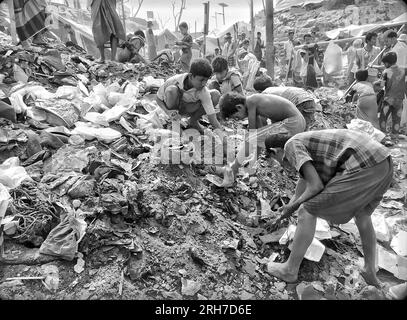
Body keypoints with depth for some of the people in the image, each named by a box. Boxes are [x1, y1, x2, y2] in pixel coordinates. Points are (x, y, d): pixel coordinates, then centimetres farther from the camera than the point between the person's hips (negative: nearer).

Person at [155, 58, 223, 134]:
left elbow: (213, 119, -26)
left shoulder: (203, 92, -29)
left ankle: (193, 121, 1)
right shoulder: (173, 81, -30)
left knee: (216, 95, -20)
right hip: (172, 108, -2)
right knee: (171, 90, -36)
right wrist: (168, 111, -32)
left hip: (189, 108, 2)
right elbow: (158, 99, -14)